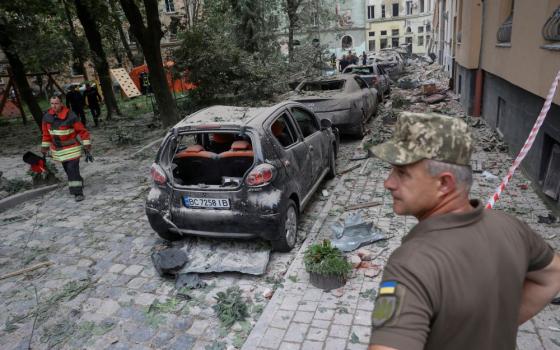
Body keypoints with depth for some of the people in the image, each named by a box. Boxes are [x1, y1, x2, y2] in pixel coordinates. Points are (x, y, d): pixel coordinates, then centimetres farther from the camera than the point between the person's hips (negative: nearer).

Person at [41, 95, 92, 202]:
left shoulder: (70, 116, -19)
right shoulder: (47, 117, -2)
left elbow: (82, 130, -12)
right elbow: (46, 133, 10)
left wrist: (86, 143, -10)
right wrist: (45, 146, 13)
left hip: (72, 148, -6)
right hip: (58, 149, 6)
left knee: (73, 169, -12)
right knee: (67, 169, 14)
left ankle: (78, 192, -9)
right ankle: (78, 184, 35)